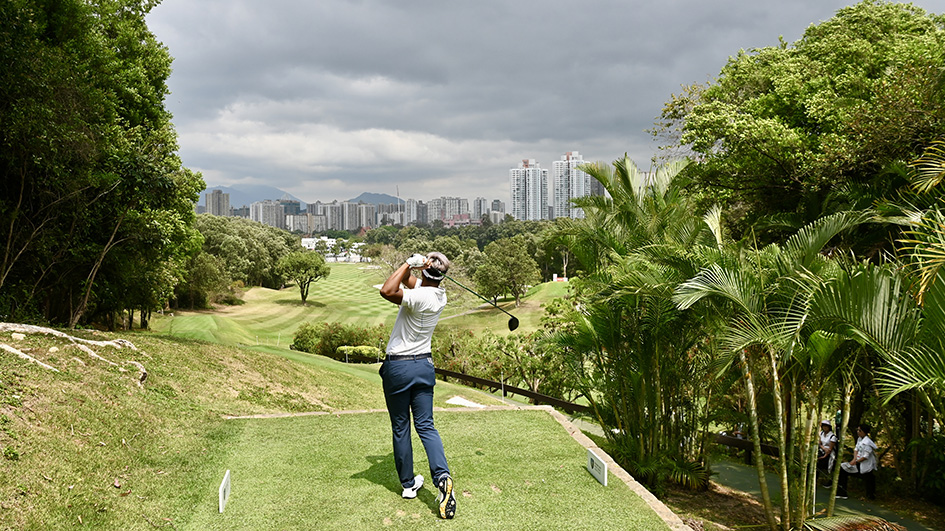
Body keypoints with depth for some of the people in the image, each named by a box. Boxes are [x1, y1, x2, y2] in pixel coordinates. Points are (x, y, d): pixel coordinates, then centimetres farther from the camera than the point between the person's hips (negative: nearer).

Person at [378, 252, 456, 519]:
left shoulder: (421, 297, -21)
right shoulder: (440, 294, 3)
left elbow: (387, 290, -33)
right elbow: (407, 280, 15)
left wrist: (410, 263, -24)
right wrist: (411, 266, -4)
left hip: (398, 367, -6)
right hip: (424, 365, 6)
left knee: (400, 428, 8)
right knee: (426, 426, 7)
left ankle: (408, 483, 18)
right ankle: (442, 476, -11)